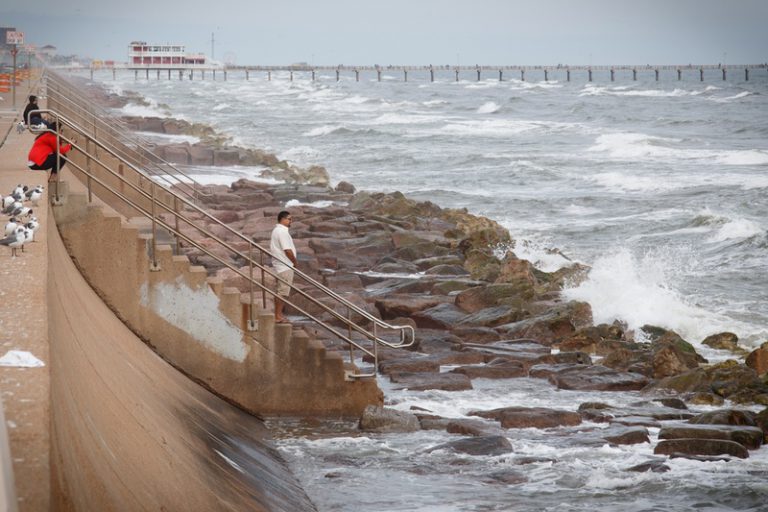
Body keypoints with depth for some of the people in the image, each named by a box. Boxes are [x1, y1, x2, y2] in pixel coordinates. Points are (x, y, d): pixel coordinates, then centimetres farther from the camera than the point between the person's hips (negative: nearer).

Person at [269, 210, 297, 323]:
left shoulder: (277, 230, 15)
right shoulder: (282, 232, -18)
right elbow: (287, 250, -21)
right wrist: (295, 262, -8)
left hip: (281, 266, 11)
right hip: (285, 267, -11)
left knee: (281, 291, 16)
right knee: (283, 291, -8)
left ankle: (278, 314, 21)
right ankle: (278, 316, -6)